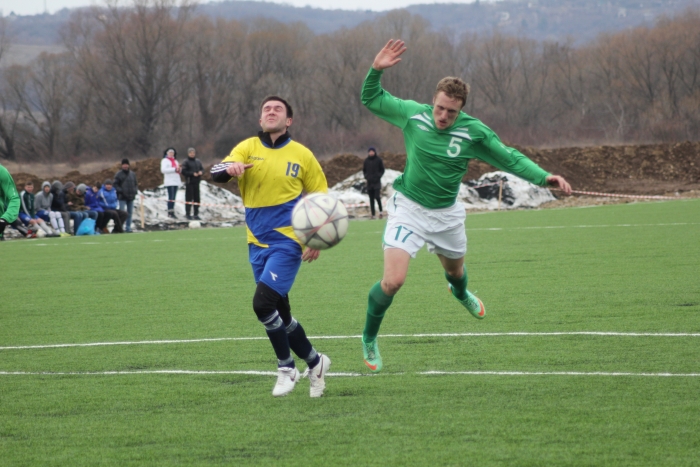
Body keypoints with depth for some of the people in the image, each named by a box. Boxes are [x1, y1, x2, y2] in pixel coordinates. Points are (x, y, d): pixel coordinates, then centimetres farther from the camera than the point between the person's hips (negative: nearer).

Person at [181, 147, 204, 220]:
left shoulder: (198, 161, 14)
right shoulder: (186, 162, -4)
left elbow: (202, 169, 20)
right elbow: (183, 172, -10)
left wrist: (201, 172, -3)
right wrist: (192, 174, -17)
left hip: (196, 182, 6)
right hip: (189, 183, -6)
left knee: (196, 198, 6)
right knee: (189, 198, -4)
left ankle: (196, 214, 11)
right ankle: (187, 214, 2)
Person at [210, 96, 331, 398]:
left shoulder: (302, 156, 0)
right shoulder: (248, 148, 3)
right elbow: (215, 174, -12)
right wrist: (229, 168, -36)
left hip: (288, 241, -4)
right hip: (258, 244, 4)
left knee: (263, 303, -19)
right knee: (280, 314, 9)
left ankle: (286, 368, -2)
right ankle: (314, 362, 29)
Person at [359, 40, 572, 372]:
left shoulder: (474, 132, -15)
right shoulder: (412, 114, -13)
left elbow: (509, 158, -6)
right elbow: (371, 100, 0)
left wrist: (543, 177, -18)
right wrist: (376, 70, -18)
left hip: (446, 214, 2)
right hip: (408, 209, -2)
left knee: (455, 269, 28)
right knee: (393, 281, -19)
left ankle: (461, 294, 69)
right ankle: (369, 338, 6)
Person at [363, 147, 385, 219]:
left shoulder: (378, 160, -1)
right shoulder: (366, 161, 6)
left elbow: (382, 170, 4)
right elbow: (364, 170, 16)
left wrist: (379, 176, -9)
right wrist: (366, 176, 1)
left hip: (377, 181, -3)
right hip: (369, 182, 3)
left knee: (377, 197, -14)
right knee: (371, 199, 4)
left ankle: (380, 211, 4)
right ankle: (373, 214, 8)